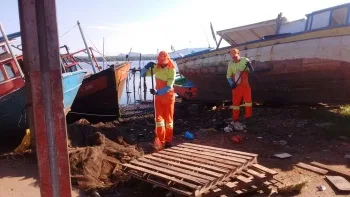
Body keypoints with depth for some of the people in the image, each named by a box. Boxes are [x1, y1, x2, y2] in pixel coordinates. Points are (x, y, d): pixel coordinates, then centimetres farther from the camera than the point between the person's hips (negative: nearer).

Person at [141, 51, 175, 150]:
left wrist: (157, 92, -38)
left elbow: (169, 87, -26)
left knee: (168, 118, 6)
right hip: (158, 96, 4)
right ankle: (160, 141, 9)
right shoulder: (156, 67, -5)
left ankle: (168, 141, 18)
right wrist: (147, 66, -20)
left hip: (168, 96, -4)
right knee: (159, 118, 2)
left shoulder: (171, 70, -18)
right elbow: (143, 74, -1)